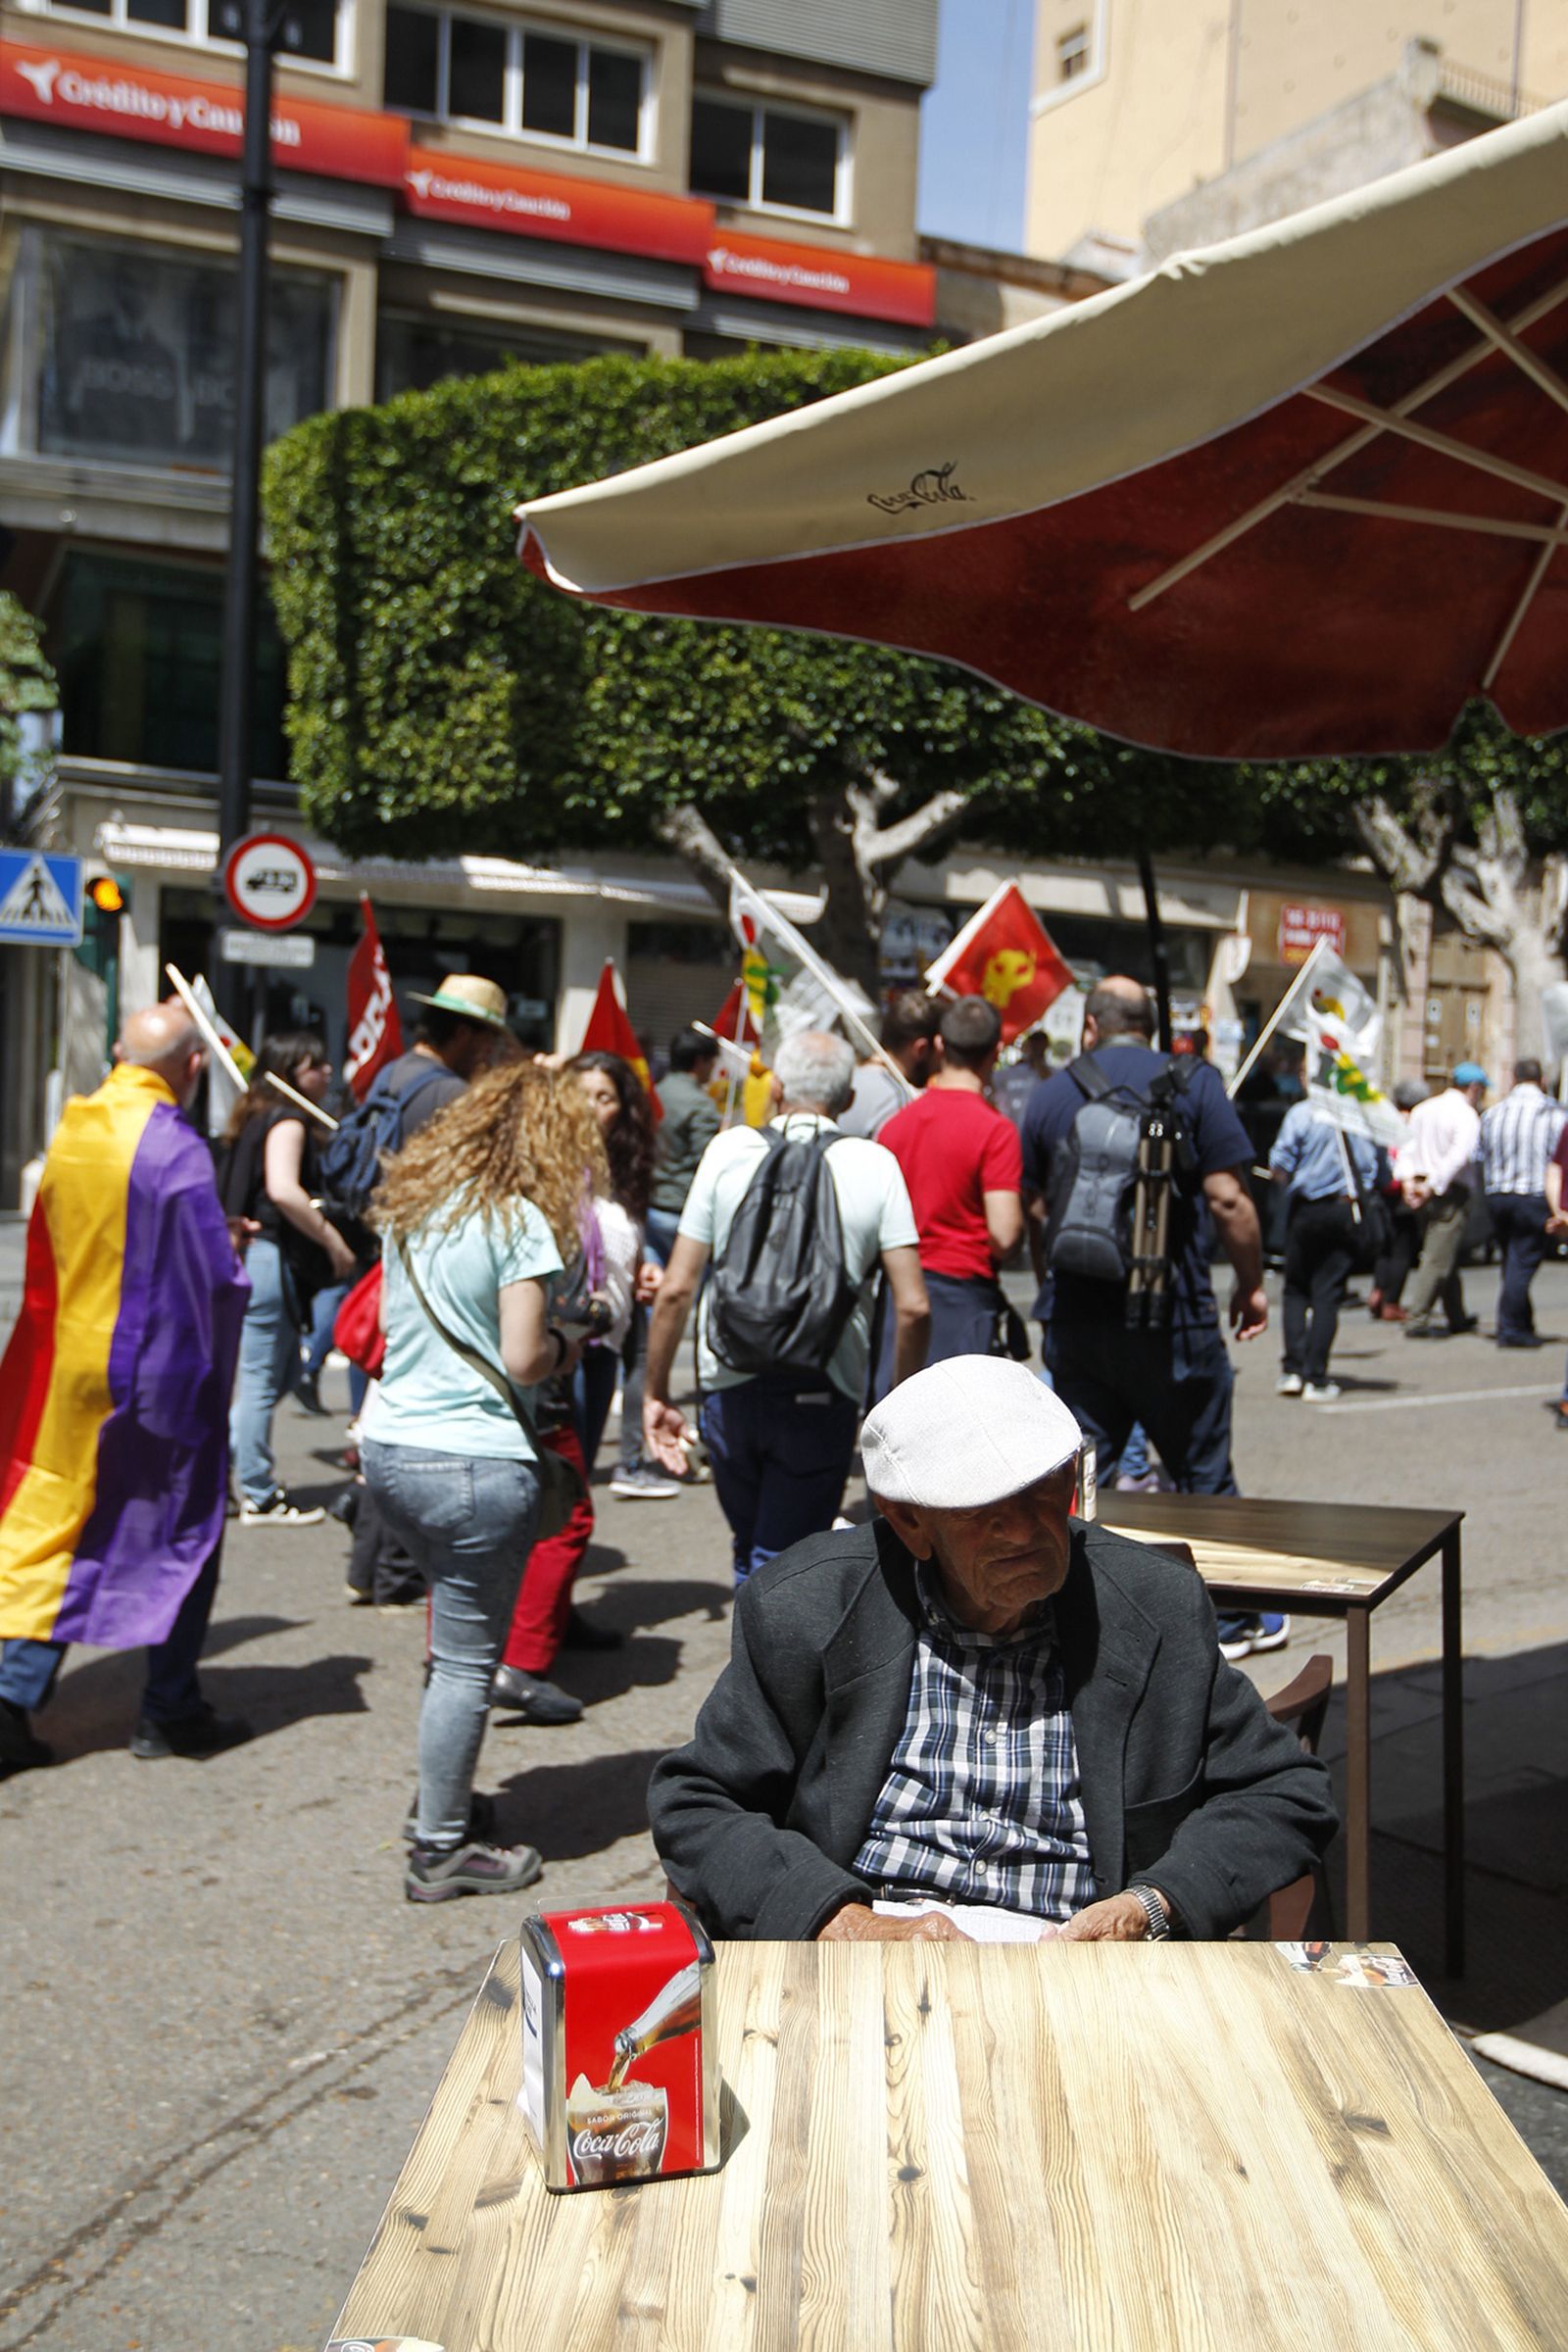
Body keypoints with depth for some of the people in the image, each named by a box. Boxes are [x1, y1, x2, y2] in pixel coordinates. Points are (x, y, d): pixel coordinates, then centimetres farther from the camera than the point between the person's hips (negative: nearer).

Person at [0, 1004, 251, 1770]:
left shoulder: (70, 1132, 2)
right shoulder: (174, 1147, -18)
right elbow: (215, 1277, -19)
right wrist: (232, 1250, 4)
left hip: (72, 1363, 6)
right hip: (158, 1371, -6)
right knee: (179, 1530, 9)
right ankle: (170, 1713, 17)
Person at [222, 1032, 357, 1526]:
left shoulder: (258, 1116, 17)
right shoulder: (288, 1120, -12)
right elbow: (282, 1189, -27)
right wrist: (332, 1241, -20)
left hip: (251, 1256, 10)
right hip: (270, 1258, -10)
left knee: (284, 1370, 18)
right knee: (263, 1381, -2)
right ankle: (259, 1499, 6)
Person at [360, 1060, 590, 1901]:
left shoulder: (408, 1202, 10)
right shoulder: (520, 1221, -12)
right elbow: (521, 1361, -16)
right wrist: (563, 1347, 6)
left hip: (388, 1448, 8)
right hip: (473, 1462, -8)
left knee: (459, 1629, 22)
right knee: (466, 1658, 4)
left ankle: (441, 1798, 32)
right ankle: (441, 1849, 13)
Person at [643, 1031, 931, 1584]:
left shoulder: (728, 1150, 1)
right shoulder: (876, 1165, -1)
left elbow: (676, 1289, -2)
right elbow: (913, 1308, -7)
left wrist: (656, 1394, 8)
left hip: (730, 1389, 2)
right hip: (822, 1395, -2)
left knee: (750, 1552, 24)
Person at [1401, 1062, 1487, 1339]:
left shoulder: (1423, 1109, 13)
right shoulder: (1467, 1116, -10)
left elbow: (1407, 1147, 9)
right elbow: (1458, 1157, -21)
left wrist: (1408, 1180, 0)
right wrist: (1432, 1187, -19)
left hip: (1422, 1192, 8)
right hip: (1451, 1193, -8)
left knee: (1448, 1258, 19)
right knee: (1438, 1260, -6)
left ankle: (1458, 1319, 29)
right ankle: (1416, 1322, -10)